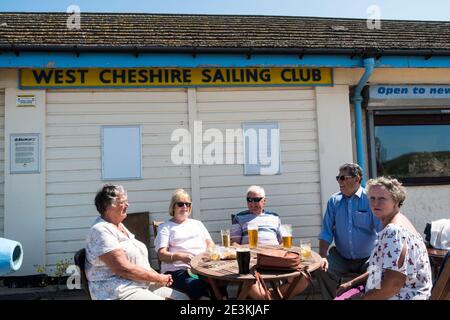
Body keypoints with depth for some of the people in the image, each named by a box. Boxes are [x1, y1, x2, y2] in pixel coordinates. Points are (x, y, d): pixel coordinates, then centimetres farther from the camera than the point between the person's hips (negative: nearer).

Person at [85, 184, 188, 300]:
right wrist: (159, 278, -13)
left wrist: (158, 276, 1)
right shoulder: (101, 231, -14)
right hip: (119, 292, -9)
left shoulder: (120, 226, 15)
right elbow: (124, 269, -21)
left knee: (185, 297, -1)